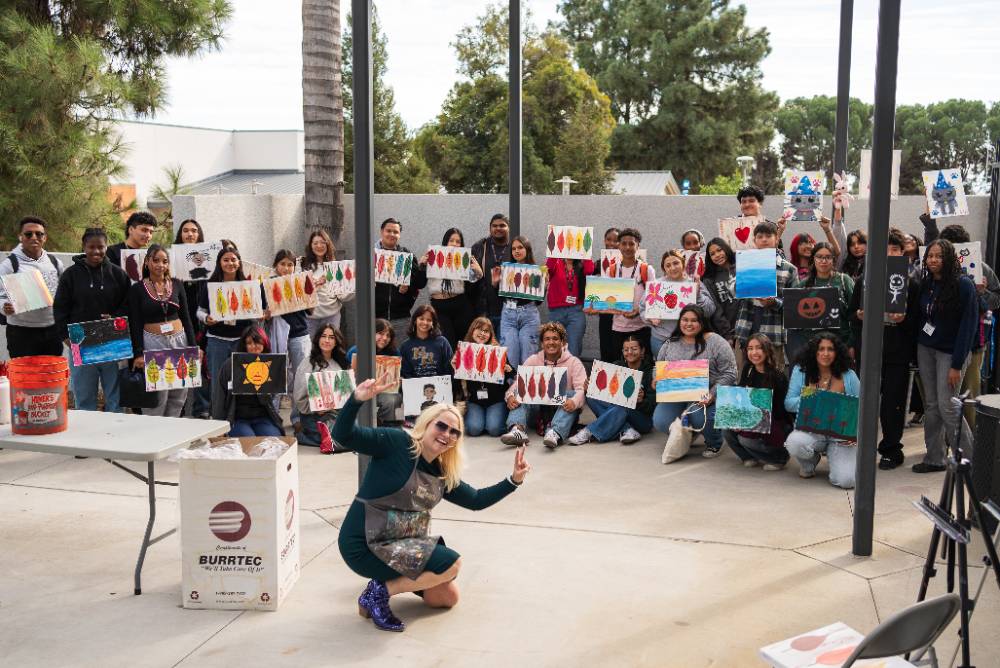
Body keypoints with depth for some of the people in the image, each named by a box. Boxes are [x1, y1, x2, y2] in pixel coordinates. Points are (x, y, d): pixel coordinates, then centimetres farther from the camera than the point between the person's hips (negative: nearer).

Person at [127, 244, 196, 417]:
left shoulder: (177, 285, 9)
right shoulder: (137, 289, 1)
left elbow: (186, 318, 10)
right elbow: (135, 325, -2)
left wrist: (192, 347, 5)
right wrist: (138, 353, -9)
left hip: (179, 340, 4)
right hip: (152, 343, -3)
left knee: (178, 396, 5)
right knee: (157, 398, -7)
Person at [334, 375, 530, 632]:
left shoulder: (443, 475, 6)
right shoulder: (396, 443, -16)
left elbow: (476, 500, 16)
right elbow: (344, 435, -25)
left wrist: (513, 480, 6)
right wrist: (356, 400, -42)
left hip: (403, 544, 9)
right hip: (365, 545, -9)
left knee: (448, 597, 15)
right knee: (451, 563, -16)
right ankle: (380, 592, -6)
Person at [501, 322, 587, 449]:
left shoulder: (573, 362, 2)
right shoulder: (533, 360, 10)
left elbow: (582, 389, -14)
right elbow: (517, 382, -3)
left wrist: (574, 402, -38)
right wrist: (510, 395, -27)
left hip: (563, 408, -2)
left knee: (572, 394, -30)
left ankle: (555, 433, -50)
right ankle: (518, 430, -43)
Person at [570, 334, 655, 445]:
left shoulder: (650, 372, -8)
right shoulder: (617, 366, 7)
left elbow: (652, 406, -14)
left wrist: (641, 401, -36)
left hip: (643, 419, -5)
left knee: (621, 408, -35)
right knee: (592, 397, -17)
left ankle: (589, 433, -27)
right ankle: (626, 430, -26)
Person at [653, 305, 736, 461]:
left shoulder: (715, 342, -4)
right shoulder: (670, 344, 11)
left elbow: (729, 373, -8)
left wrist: (712, 394, -20)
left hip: (706, 397, -4)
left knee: (697, 416, -33)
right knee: (660, 422, -19)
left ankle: (715, 443, 2)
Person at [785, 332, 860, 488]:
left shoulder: (849, 376, 3)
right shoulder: (800, 371, 3)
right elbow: (788, 403, 0)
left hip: (841, 435, 0)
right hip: (811, 431, 1)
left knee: (845, 480, -23)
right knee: (794, 442, -36)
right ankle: (809, 463, 5)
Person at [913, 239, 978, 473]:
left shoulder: (963, 285, -11)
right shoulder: (926, 284, 7)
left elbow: (969, 324, -13)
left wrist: (957, 364, -16)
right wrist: (916, 353, 2)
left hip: (951, 351, -5)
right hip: (925, 348, 6)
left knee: (947, 406, -8)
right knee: (931, 406, 6)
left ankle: (969, 459, 7)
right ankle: (935, 458, 14)